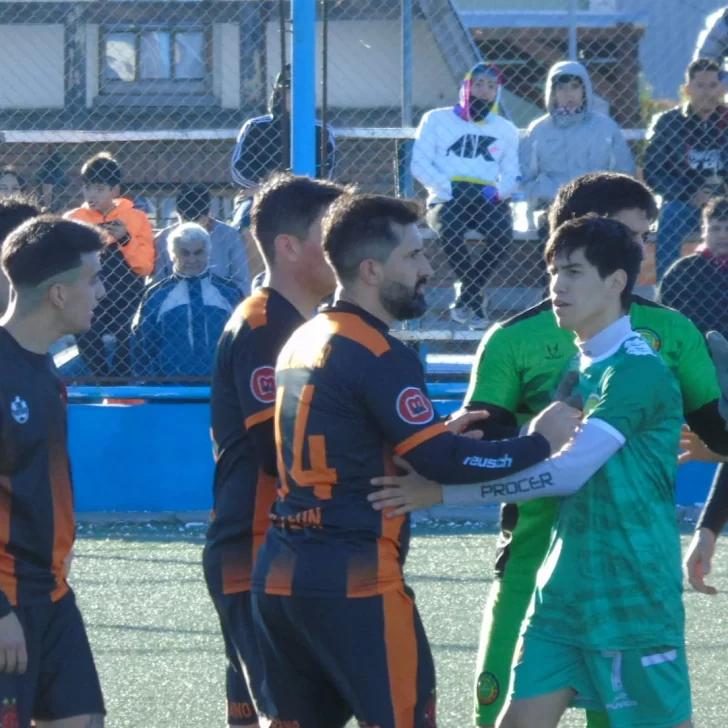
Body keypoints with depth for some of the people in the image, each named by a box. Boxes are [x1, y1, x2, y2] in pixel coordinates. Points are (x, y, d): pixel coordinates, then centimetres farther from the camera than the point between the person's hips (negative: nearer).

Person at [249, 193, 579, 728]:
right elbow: (445, 464, -17)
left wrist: (438, 433, 16)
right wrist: (541, 443, -7)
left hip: (281, 577, 8)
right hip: (355, 583, -8)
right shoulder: (379, 356, -13)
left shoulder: (304, 341, 14)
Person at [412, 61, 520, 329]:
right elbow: (420, 165, 3)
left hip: (487, 200, 2)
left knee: (503, 231, -34)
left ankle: (465, 299, -17)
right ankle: (475, 299, -20)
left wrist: (497, 191, -8)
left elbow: (512, 174, 15)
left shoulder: (506, 130, 20)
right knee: (450, 229, -39)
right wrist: (448, 187, -12)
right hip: (446, 199, -2)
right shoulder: (436, 120, 12)